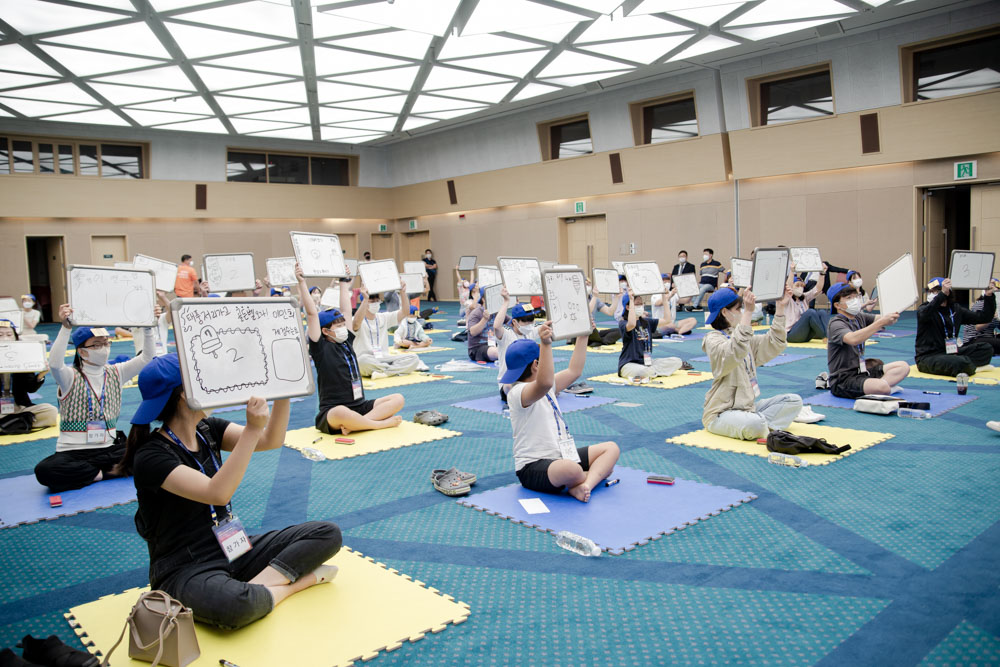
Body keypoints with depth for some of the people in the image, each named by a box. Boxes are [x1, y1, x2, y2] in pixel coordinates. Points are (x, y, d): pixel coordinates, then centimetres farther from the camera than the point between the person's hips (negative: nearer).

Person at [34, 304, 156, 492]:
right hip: (73, 451, -3)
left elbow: (146, 357, -2)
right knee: (44, 471, -34)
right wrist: (66, 328, -38)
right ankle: (102, 472, -13)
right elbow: (54, 364, -28)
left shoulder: (115, 373, 7)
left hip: (109, 447, 4)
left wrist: (147, 328, -17)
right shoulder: (71, 377, -5)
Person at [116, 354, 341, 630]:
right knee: (232, 604, -42)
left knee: (328, 533, -6)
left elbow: (271, 440, -3)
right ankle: (294, 582, -12)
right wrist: (252, 429, -36)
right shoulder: (150, 457, -19)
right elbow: (217, 493, -31)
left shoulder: (207, 430, 4)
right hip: (185, 571, -7)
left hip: (234, 550, 7)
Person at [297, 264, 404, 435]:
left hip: (359, 406, 7)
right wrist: (302, 283, -13)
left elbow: (345, 310, 19)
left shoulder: (347, 341, 13)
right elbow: (312, 313, -11)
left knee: (398, 399, -12)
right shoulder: (320, 348, -4)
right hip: (332, 412, -7)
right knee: (341, 413, -43)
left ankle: (353, 425, -25)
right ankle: (383, 423, -22)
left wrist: (345, 282, 27)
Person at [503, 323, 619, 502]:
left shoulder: (547, 388, 15)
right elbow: (544, 383, -39)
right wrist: (546, 344, -50)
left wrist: (583, 336, 17)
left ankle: (584, 485, -19)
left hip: (562, 457, 11)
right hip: (533, 469, -11)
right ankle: (596, 474, -7)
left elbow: (574, 371, 19)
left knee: (611, 449, 5)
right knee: (572, 469, -41)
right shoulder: (519, 392, -18)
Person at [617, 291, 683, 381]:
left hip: (646, 362, 7)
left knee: (677, 361, -6)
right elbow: (632, 324, -34)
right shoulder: (623, 323, -10)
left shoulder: (646, 322, 12)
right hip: (628, 364, -7)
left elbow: (667, 320, 9)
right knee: (646, 372, -40)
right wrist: (631, 300, -29)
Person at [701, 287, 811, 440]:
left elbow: (774, 343, 16)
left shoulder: (742, 334, 14)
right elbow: (735, 351, -35)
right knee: (755, 424, -36)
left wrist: (780, 308, 8)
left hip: (748, 406, 8)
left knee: (794, 400, 1)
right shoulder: (713, 339, -14)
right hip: (721, 414, -8)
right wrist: (748, 312, -41)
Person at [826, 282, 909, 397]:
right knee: (882, 387, -33)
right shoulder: (836, 323, -15)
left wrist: (893, 315, -24)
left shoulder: (859, 318, 13)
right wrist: (881, 323, -36)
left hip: (861, 371, 10)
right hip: (842, 379, -10)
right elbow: (853, 339, -34)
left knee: (903, 366, 5)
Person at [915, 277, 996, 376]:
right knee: (961, 363, -32)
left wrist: (988, 296, 2)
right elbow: (925, 314, -34)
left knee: (986, 348, -5)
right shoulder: (924, 308, -7)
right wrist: (942, 293, -43)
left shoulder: (955, 309, 11)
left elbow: (983, 318, 12)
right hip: (927, 357, -7)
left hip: (950, 353, 7)